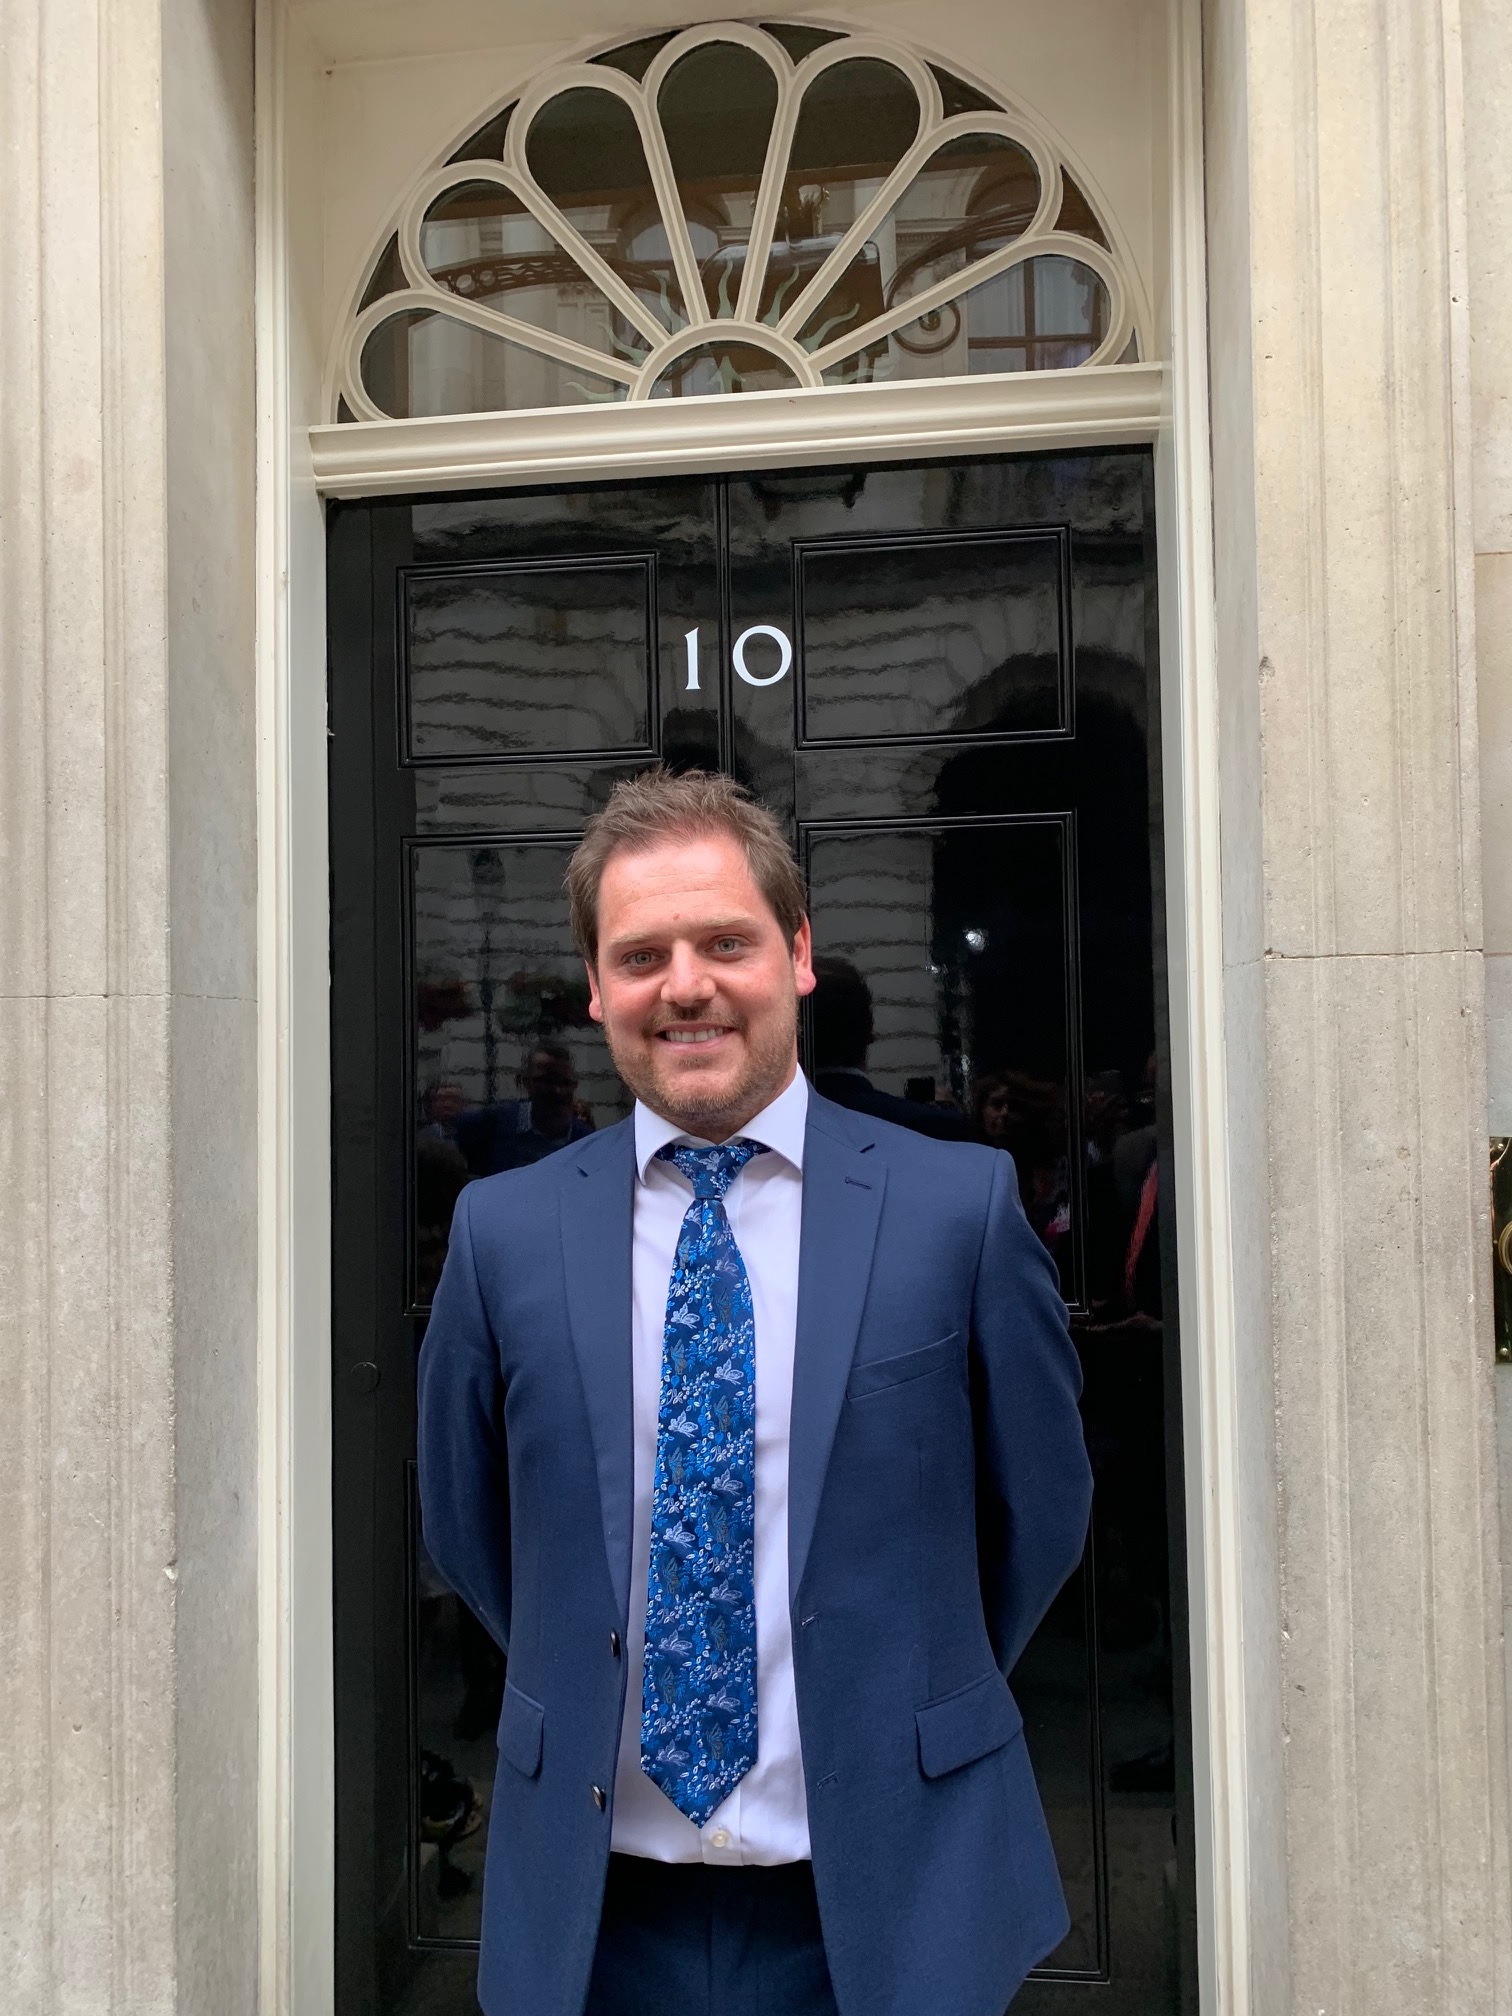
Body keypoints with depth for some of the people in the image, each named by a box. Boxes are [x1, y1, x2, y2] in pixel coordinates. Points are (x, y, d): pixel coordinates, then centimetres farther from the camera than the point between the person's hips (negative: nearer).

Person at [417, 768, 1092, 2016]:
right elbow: (468, 1530, 6)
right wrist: (592, 1695, 5)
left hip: (883, 1902, -1)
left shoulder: (960, 1204, -11)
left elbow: (1041, 1507, 0)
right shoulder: (504, 1232, -6)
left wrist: (909, 1705, 6)